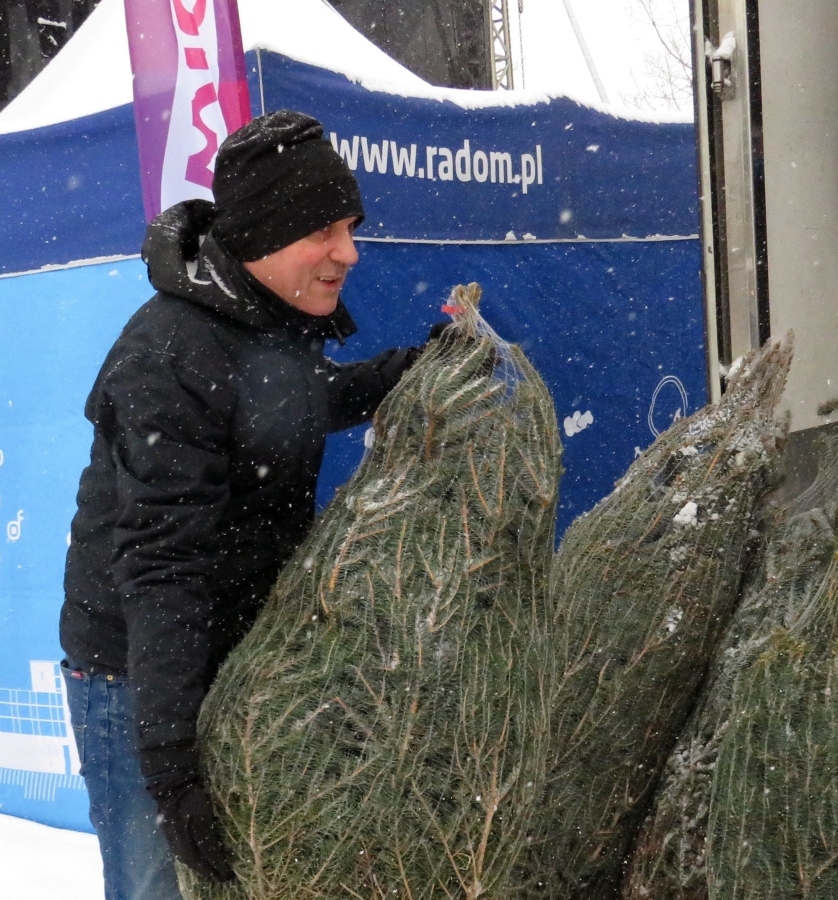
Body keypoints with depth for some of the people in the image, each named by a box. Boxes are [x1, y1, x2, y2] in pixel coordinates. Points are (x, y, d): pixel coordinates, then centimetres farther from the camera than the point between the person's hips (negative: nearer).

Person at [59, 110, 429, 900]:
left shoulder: (278, 318, 1)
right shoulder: (169, 360, -27)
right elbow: (161, 567, -30)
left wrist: (420, 365, 10)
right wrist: (167, 761, -31)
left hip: (246, 652, 8)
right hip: (138, 675, -8)